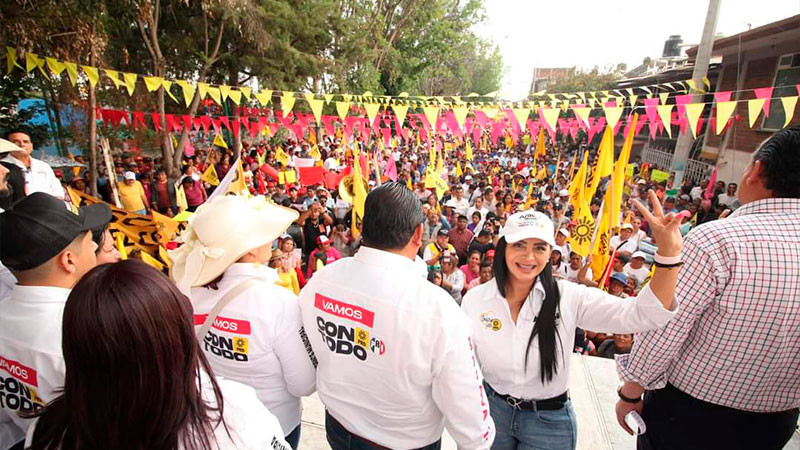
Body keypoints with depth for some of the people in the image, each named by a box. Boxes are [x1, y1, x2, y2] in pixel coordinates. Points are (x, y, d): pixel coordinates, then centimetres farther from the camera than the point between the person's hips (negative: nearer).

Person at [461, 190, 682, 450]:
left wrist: (669, 252, -36)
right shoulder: (475, 299, -14)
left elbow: (642, 315, -25)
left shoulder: (567, 297, -16)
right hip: (493, 411, 1)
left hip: (550, 422, 0)